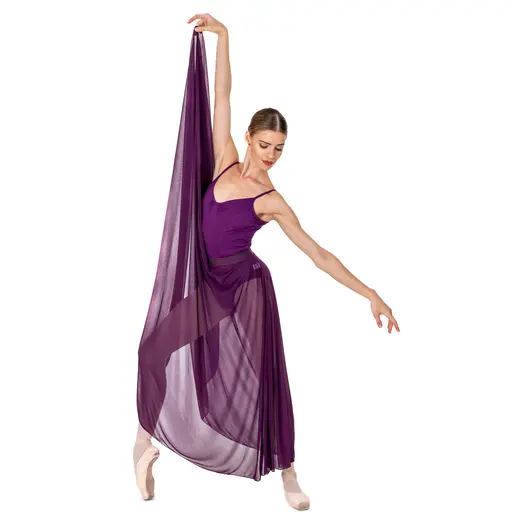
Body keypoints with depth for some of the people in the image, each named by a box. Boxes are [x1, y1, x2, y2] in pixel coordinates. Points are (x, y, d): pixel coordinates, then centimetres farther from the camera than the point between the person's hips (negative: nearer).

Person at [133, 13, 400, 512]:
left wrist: (371, 294, -16)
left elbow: (318, 254, -12)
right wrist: (222, 36, -10)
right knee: (162, 348, -4)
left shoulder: (272, 201, -11)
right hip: (208, 285, 4)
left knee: (260, 378, 1)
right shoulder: (226, 162, -1)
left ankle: (287, 472, 19)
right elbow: (222, 96, -5)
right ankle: (147, 440, 19)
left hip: (246, 288, -4)